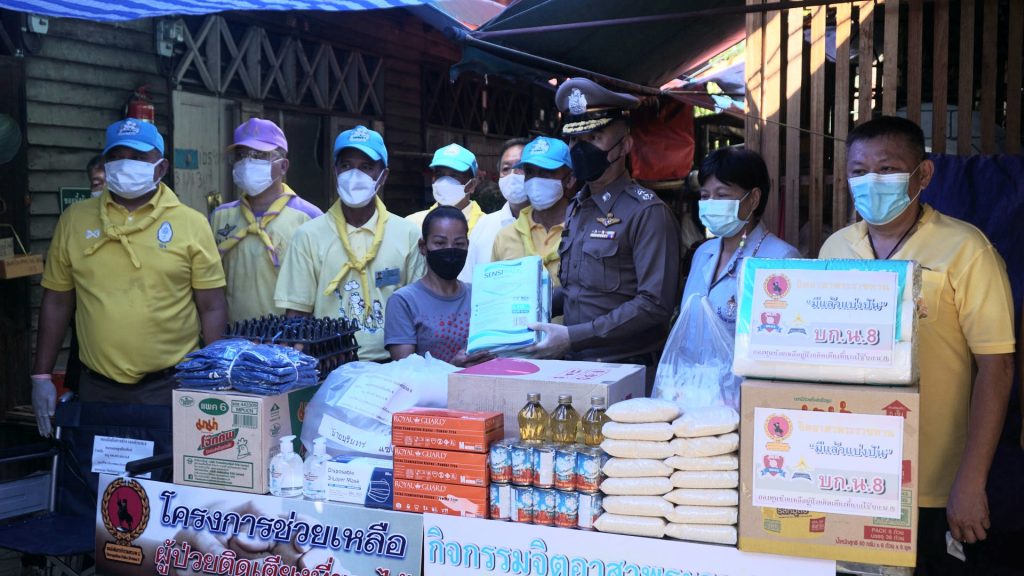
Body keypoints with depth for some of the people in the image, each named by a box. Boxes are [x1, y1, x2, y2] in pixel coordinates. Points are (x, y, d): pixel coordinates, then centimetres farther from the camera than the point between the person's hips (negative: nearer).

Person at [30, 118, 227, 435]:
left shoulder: (192, 223, -2)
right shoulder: (74, 219, 5)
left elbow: (212, 309, -2)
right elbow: (57, 303, 10)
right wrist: (42, 376, 7)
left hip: (172, 385, -2)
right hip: (97, 387, 2)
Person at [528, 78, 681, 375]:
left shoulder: (647, 212, -14)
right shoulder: (576, 208, 11)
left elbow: (654, 304, -21)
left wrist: (573, 337, -23)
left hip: (627, 371, -7)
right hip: (575, 364, 7)